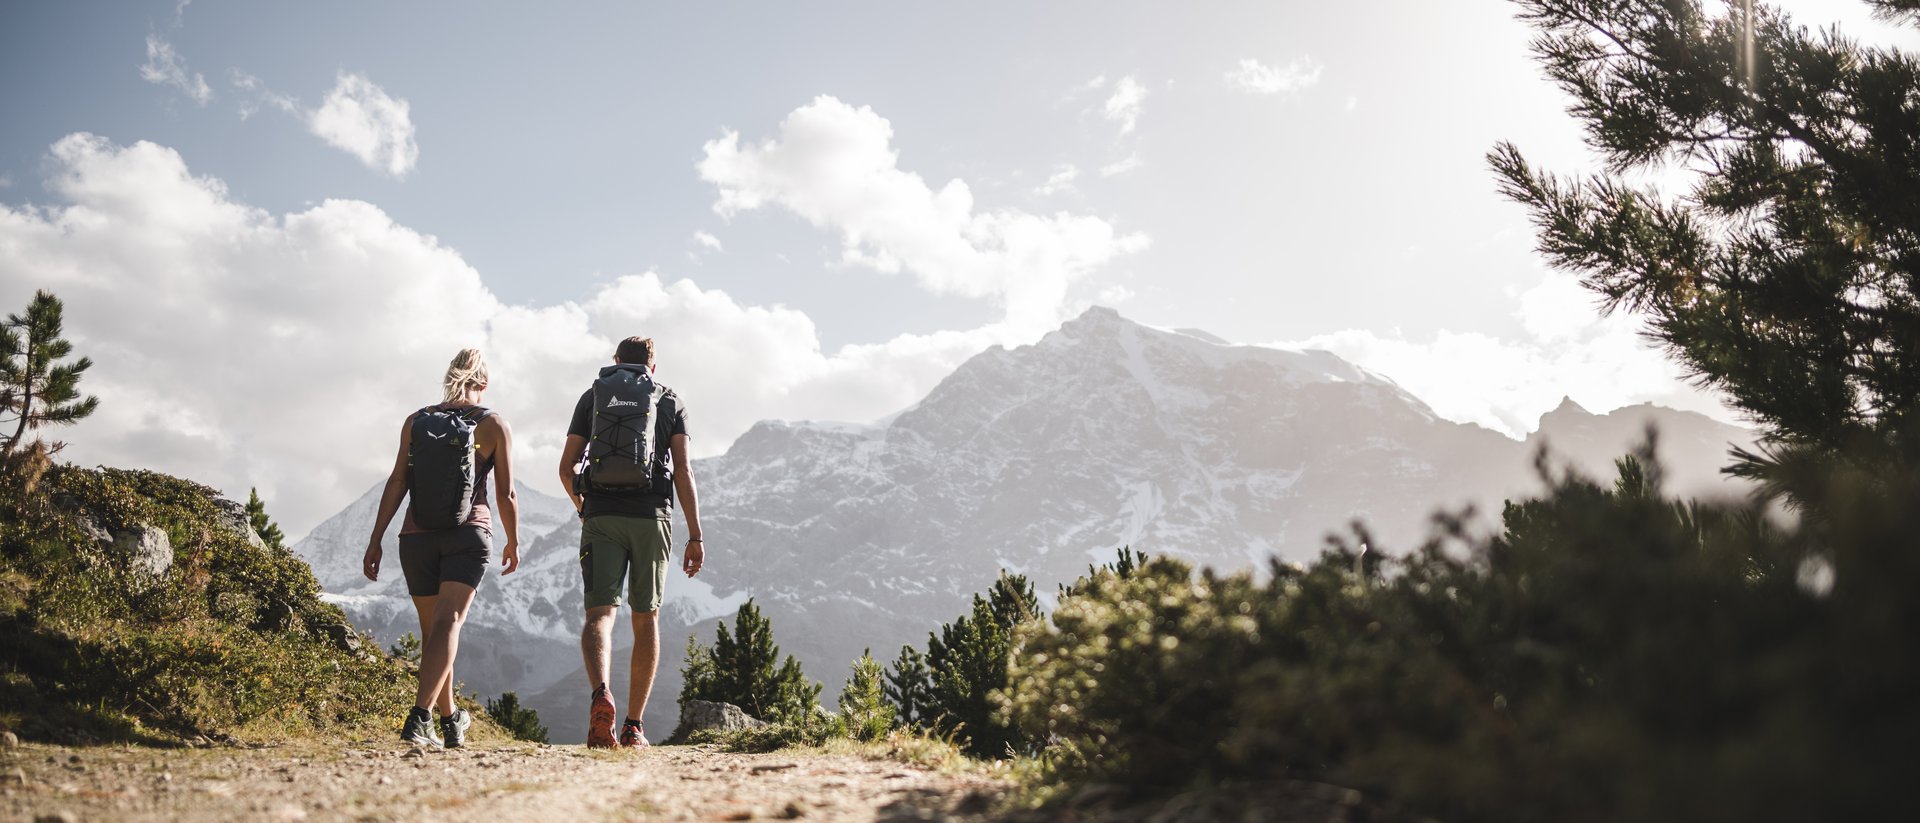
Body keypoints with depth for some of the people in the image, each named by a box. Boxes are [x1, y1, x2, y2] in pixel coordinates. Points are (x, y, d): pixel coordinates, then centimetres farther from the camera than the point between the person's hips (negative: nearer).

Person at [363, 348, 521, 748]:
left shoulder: (415, 421, 7)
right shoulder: (495, 425, 2)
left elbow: (397, 483, 0)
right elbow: (506, 495, 1)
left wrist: (376, 539, 2)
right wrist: (514, 542, 14)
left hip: (417, 536, 3)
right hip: (468, 534, -3)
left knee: (431, 630, 14)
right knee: (448, 624, -11)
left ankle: (451, 719, 26)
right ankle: (419, 717, -28)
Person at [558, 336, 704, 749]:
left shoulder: (592, 396, 14)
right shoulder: (670, 401, 12)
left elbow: (566, 468, 9)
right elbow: (683, 471, 1)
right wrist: (695, 537, 0)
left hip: (601, 517, 0)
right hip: (651, 517, 0)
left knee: (599, 614, -4)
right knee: (646, 620, 10)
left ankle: (601, 697, -32)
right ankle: (633, 726, 11)